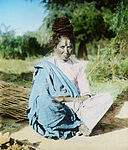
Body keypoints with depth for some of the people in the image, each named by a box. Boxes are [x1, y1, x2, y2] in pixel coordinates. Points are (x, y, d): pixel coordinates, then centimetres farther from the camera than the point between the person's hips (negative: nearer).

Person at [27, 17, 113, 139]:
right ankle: (79, 125, -22)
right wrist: (75, 99, -14)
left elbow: (86, 94, 7)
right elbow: (42, 96, -9)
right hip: (56, 111, -4)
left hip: (76, 108, 4)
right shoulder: (46, 67, 1)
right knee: (44, 103, -37)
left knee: (107, 98, -13)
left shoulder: (78, 66, 14)